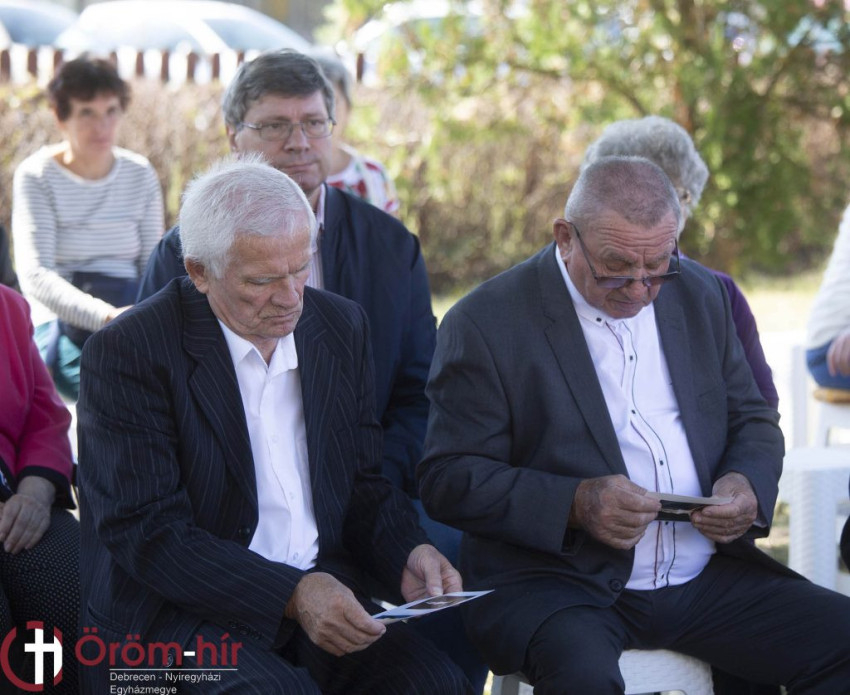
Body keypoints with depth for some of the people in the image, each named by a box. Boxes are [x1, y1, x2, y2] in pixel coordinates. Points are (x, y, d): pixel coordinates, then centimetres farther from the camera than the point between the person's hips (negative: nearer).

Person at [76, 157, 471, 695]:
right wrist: (291, 594, -25)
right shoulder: (129, 352, -9)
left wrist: (406, 555, -5)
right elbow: (145, 530, -15)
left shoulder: (341, 327, 10)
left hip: (322, 602, 5)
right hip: (177, 618, -5)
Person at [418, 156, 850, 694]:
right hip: (556, 583, -5)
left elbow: (753, 421, 20)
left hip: (707, 576, 6)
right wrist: (574, 504, -22)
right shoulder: (486, 324, -5)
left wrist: (749, 484, -4)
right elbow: (448, 478, -8)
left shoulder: (702, 296, 12)